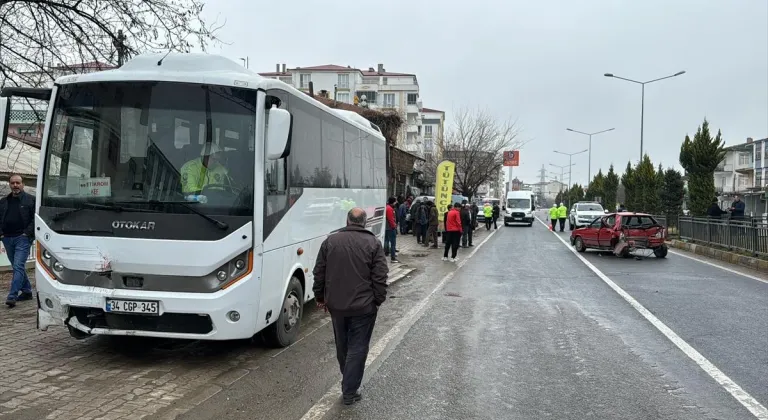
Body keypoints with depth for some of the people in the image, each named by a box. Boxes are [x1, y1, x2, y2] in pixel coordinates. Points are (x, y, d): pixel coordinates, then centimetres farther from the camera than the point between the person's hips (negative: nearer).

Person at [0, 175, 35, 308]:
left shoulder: (31, 200, -1)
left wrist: (28, 232, -12)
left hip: (22, 238, -6)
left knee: (18, 266, -12)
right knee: (18, 267, 13)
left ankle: (12, 296, -15)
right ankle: (27, 291, 24)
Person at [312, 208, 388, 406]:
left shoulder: (330, 240, 2)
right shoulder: (373, 243, -6)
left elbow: (319, 273, 5)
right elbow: (380, 277, -9)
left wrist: (320, 297, 15)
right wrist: (378, 300, 1)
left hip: (336, 304, 4)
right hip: (363, 306, -3)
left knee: (342, 346, 20)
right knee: (357, 348, 5)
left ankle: (348, 382, 36)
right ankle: (349, 392, 6)